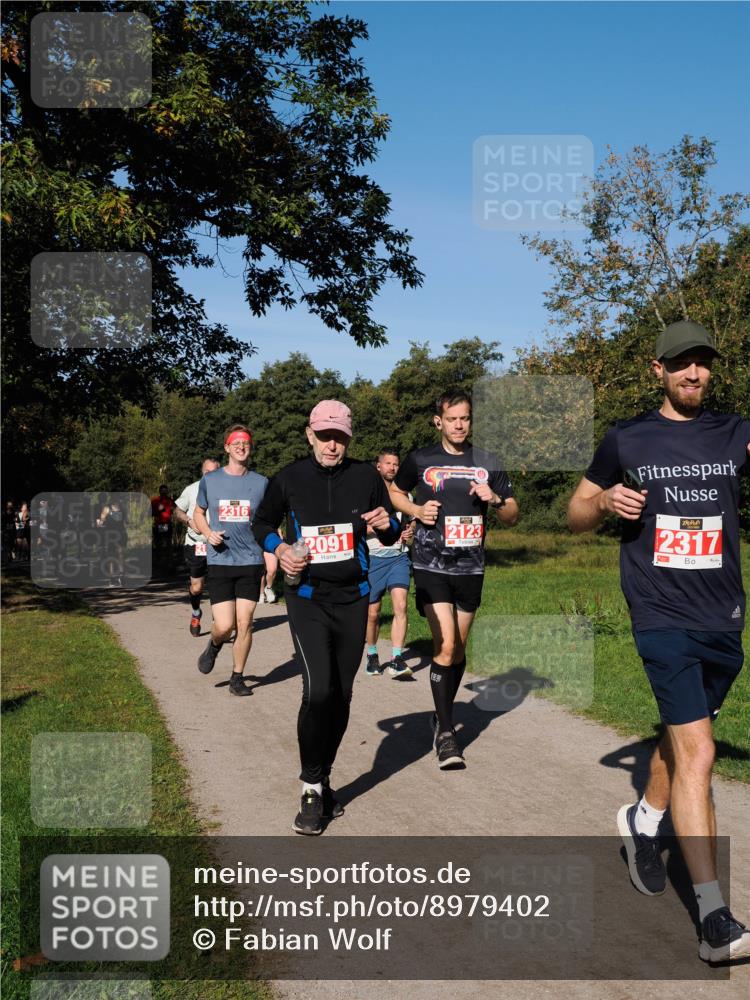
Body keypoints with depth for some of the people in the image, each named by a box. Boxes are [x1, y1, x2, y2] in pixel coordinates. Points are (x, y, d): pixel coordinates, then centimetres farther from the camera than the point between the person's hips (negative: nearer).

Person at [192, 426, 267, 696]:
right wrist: (208, 533, -4)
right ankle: (214, 645, 28)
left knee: (244, 623, 2)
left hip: (251, 561, 1)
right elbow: (198, 514, 16)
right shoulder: (210, 480, 4)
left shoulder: (261, 482, 5)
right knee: (224, 626, -7)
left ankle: (237, 678, 18)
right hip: (219, 561, -1)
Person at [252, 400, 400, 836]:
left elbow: (392, 536, 9)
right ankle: (313, 789, -1)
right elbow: (262, 522, 13)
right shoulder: (290, 478, -3)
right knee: (319, 690, -17)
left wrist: (387, 525, -15)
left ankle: (323, 778, 28)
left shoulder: (366, 476, 0)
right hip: (307, 598, -2)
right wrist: (279, 547, -7)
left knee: (341, 696, 10)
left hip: (353, 599, 3)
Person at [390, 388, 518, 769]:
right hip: (431, 565, -3)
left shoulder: (487, 463, 5)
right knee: (445, 646, -15)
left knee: (458, 649, 13)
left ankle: (442, 715, 33)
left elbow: (513, 516, 9)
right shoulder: (421, 460, 0)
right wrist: (416, 510, -4)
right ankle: (445, 734, -5)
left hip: (470, 567, 3)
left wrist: (495, 500, -13)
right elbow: (395, 492, 16)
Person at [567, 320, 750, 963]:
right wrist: (605, 503, -10)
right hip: (664, 617, -3)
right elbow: (575, 516, 11)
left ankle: (642, 821, 47)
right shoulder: (627, 440, 4)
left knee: (683, 738, 19)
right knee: (697, 752, -12)